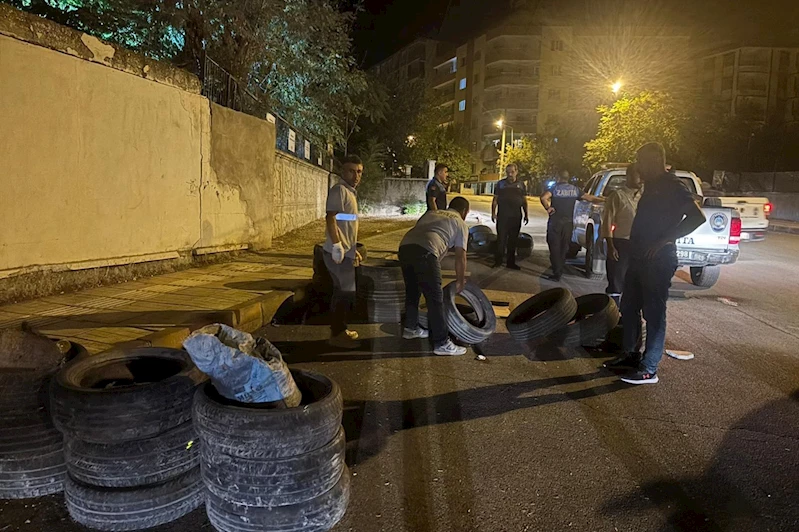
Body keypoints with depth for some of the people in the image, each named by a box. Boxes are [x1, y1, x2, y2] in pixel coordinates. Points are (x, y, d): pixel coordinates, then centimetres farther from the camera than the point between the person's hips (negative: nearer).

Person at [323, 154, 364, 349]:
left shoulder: (350, 192, 18)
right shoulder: (339, 190, -12)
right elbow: (331, 218, -22)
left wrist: (354, 250, 24)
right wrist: (337, 246, -29)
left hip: (346, 252, 10)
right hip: (338, 252, -10)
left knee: (342, 291, 15)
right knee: (347, 292, -6)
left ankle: (339, 330, 24)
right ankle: (337, 334, 1)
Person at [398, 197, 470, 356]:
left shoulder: (430, 213, 34)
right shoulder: (460, 223, 19)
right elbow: (460, 256, 15)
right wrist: (460, 281, 27)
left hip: (404, 247, 7)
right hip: (424, 252, -6)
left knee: (412, 291, 24)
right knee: (435, 298, 0)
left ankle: (410, 328, 39)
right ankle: (441, 343, 5)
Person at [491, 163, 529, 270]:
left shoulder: (521, 185, 9)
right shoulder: (501, 184, 4)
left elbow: (524, 201, 12)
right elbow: (495, 199, 5)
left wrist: (526, 214, 7)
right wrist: (493, 213, -4)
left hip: (516, 217, 2)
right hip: (502, 216, -2)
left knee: (513, 240, 8)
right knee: (501, 239, -3)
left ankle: (511, 262, 16)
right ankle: (498, 261, 4)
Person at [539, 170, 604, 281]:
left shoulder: (555, 188, -4)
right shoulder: (575, 189, 6)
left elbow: (543, 198, -23)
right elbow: (590, 198, 9)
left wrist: (548, 208, -10)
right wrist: (604, 200, 23)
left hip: (555, 222, -4)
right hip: (568, 223, 4)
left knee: (555, 248, -1)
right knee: (564, 247, 16)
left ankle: (557, 273, -5)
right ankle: (560, 269, 24)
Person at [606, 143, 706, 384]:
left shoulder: (672, 186, -12)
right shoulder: (652, 185, 16)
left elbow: (697, 217, -21)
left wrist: (664, 240, -23)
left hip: (658, 260, -10)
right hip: (639, 258, 10)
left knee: (653, 313, -3)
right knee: (628, 307, 15)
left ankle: (648, 369, 4)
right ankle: (630, 354, 29)